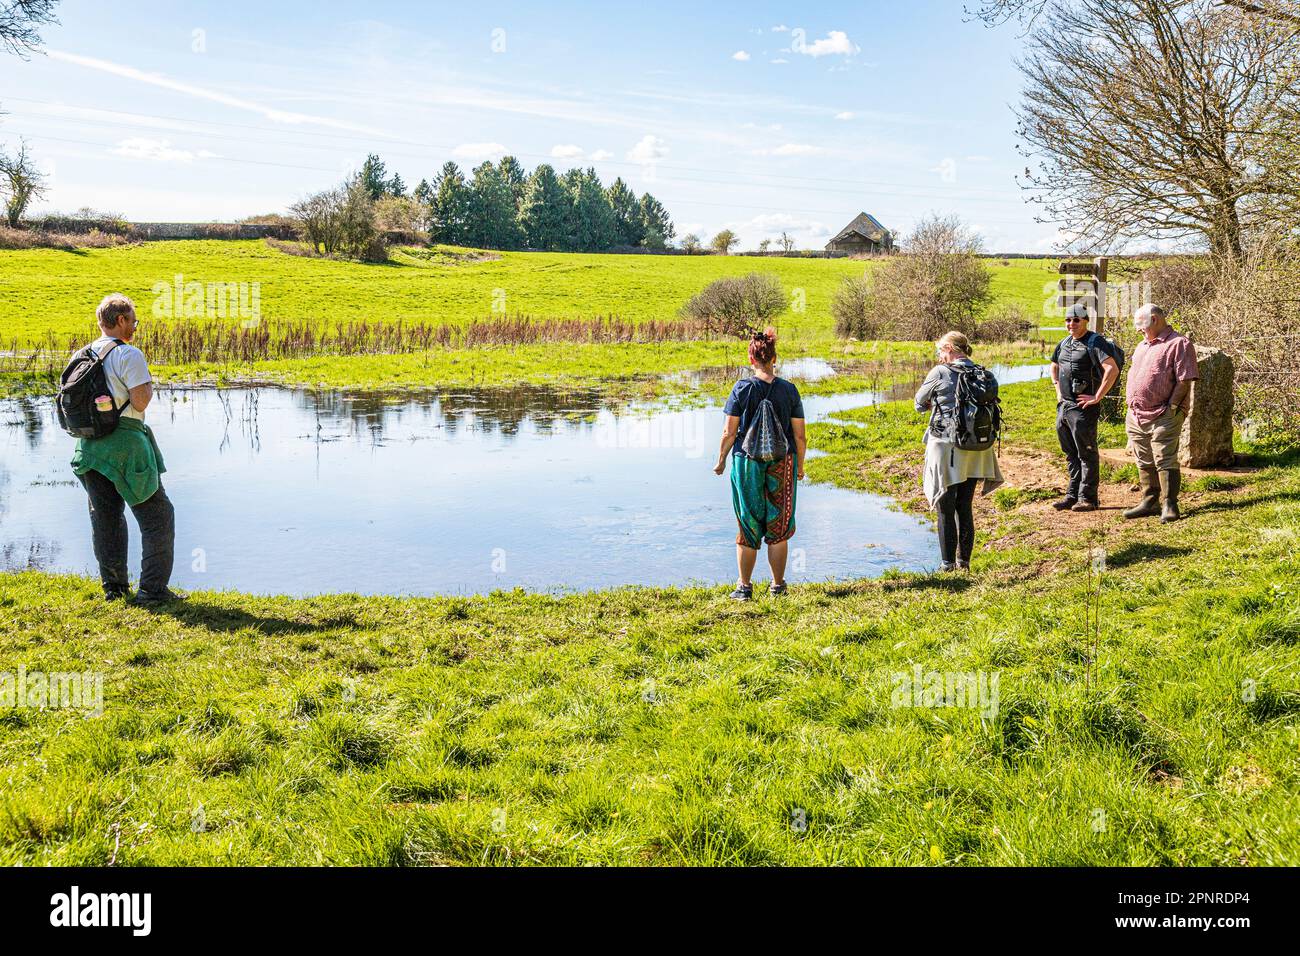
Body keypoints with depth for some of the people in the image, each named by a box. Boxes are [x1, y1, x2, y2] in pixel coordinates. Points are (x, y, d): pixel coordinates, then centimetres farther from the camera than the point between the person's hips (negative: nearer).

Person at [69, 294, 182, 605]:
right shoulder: (129, 355, -12)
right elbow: (140, 402, -17)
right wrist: (149, 385, 2)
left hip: (89, 445, 7)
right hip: (125, 443, -7)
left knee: (105, 517, 15)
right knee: (158, 515, 1)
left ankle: (114, 587, 19)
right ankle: (153, 589, -3)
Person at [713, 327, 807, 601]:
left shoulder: (742, 388, -7)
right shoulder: (789, 390, -2)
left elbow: (729, 432, -7)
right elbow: (800, 436, 0)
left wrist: (721, 460, 8)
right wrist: (799, 466, 14)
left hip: (747, 463, -1)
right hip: (782, 465, 1)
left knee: (748, 526, 9)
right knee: (778, 528, 11)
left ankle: (744, 586, 13)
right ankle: (778, 585, 18)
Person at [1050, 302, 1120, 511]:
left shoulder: (1094, 342, -11)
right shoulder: (1065, 343, 14)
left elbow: (1113, 369, -22)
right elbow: (1054, 366, 33)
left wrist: (1097, 397, -20)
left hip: (1083, 408, -8)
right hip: (1063, 406, 8)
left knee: (1086, 454, -2)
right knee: (1071, 454, 15)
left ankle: (1088, 498, 4)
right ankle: (1072, 495, 24)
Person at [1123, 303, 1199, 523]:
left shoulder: (1178, 344, -6)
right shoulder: (1142, 346, 21)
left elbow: (1184, 381, -13)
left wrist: (1171, 408, -16)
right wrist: (1132, 405, 14)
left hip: (1163, 417, -8)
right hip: (1136, 417, 8)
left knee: (1165, 461, -7)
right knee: (1144, 463, 12)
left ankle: (1169, 506, -3)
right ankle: (1149, 502, 21)